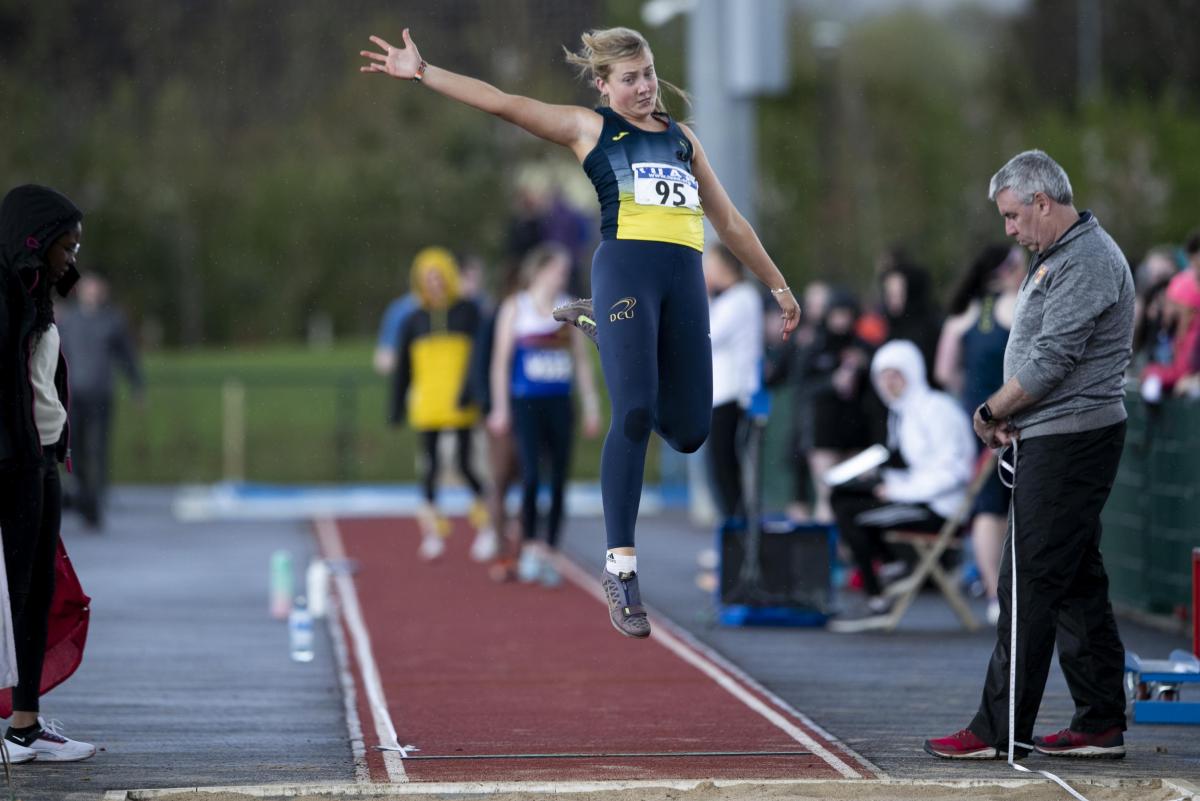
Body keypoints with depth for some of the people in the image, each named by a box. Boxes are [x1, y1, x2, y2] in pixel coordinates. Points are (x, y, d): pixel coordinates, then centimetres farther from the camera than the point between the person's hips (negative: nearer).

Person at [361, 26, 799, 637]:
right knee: (634, 414, -20)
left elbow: (730, 222, 32)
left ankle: (601, 327, 29)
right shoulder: (589, 127, 14)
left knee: (688, 433, 3)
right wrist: (421, 73, -2)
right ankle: (620, 565, -15)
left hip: (685, 274, 5)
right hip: (625, 266, -5)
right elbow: (501, 103, 6)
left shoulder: (683, 138, 26)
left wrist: (778, 286, 33)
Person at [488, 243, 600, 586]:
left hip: (560, 404, 4)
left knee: (558, 480, 2)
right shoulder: (515, 307, 1)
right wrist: (500, 407, -4)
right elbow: (501, 359, 0)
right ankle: (529, 548, -6)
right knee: (531, 474, -17)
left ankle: (549, 554, 9)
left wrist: (591, 404, 10)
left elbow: (581, 359, 15)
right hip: (526, 403, -4)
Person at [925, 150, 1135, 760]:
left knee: (1030, 585, -9)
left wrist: (992, 410, -9)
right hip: (1051, 441, 11)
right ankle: (1101, 725, 14)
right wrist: (1008, 417, 6)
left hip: (1070, 445, -11)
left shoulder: (1087, 262, -15)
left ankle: (998, 729, -7)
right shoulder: (1056, 258, 19)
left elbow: (1052, 359, -20)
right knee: (1077, 585, 11)